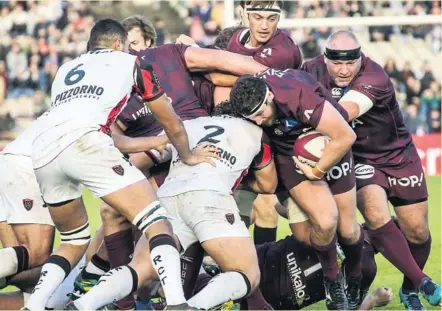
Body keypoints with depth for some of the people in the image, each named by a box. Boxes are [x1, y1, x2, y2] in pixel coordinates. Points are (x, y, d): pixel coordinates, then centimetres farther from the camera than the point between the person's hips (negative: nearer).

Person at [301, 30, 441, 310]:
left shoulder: (375, 79, -31)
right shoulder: (314, 71, -16)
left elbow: (345, 112, -45)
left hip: (398, 156, -1)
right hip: (358, 158, 1)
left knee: (417, 231, 4)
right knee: (377, 218, -22)